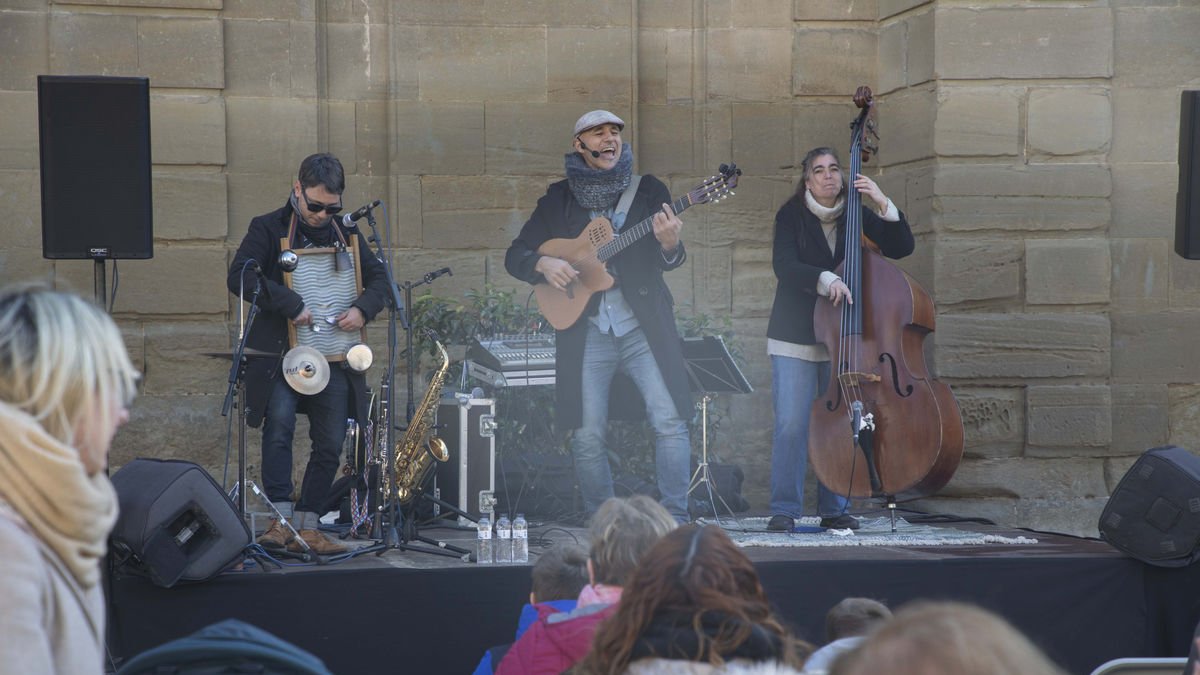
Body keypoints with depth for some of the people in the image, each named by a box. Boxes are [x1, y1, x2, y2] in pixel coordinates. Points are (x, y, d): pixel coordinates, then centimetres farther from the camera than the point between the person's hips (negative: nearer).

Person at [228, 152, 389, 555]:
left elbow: (379, 277, 15)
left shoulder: (346, 234, 13)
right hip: (280, 352, -4)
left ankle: (306, 529, 9)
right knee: (279, 423, -23)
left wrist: (363, 309, -7)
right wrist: (292, 306, -21)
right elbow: (239, 277, -13)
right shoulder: (269, 229, 0)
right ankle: (280, 519, -24)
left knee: (331, 443, 2)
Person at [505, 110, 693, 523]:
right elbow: (515, 255, 12)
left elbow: (667, 262, 0)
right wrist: (543, 264, -10)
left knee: (669, 420, -13)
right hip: (586, 332, 1)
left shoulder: (647, 191, 8)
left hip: (643, 328, -1)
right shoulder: (559, 199, 10)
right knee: (587, 436, -2)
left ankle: (676, 519, -6)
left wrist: (669, 246, -23)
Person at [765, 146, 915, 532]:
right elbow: (785, 266, -15)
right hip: (795, 340, -3)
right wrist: (825, 280, -32)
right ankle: (784, 509, -2)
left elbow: (901, 248, -2)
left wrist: (882, 206, -14)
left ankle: (834, 509, 14)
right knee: (791, 424, -10)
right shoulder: (792, 216, -2)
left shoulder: (857, 217, 6)